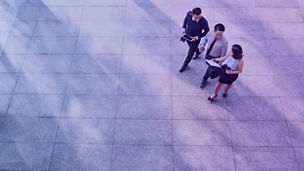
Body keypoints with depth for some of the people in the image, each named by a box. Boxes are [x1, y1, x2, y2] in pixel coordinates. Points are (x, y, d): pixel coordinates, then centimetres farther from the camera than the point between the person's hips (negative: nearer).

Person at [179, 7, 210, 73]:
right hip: (187, 35, 4)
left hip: (195, 39, -4)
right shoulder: (189, 14, -24)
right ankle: (198, 51, 67)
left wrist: (197, 37, -22)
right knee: (193, 47, 32)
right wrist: (184, 28, -6)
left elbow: (207, 31, -17)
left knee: (190, 54, 10)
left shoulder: (204, 22, -35)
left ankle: (184, 65, 37)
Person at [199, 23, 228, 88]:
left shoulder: (224, 42, -37)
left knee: (210, 69, 13)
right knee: (208, 63, 31)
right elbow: (205, 38, 0)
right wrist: (202, 46, -16)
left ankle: (204, 80, 41)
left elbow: (223, 54, -22)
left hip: (215, 58, -4)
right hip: (207, 55, 4)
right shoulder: (210, 34, -25)